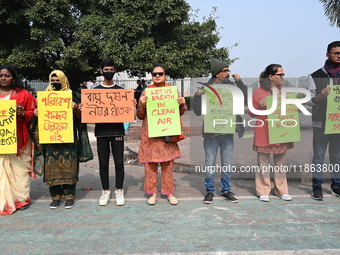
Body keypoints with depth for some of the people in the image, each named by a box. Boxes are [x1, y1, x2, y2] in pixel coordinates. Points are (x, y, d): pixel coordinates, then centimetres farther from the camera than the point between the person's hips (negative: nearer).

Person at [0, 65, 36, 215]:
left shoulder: (23, 94, 6)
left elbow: (32, 113, 5)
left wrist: (22, 113, -15)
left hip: (18, 139, -2)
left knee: (19, 167, 2)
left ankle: (22, 198, 14)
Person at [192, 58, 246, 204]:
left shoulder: (232, 86, 3)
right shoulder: (206, 89, -6)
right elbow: (198, 111, -5)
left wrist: (239, 82, -3)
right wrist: (197, 97, -22)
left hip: (228, 132, 3)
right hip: (211, 133, -3)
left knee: (227, 165, 12)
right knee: (210, 165, 7)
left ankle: (226, 191, 27)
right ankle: (209, 191, 22)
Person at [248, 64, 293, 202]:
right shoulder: (259, 92, -2)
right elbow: (251, 113, 1)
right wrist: (260, 106, -17)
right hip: (264, 133, -4)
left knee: (281, 162, 11)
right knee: (263, 162, 1)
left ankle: (281, 190, 22)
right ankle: (263, 191, 11)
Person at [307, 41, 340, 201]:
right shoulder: (315, 76, -1)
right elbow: (309, 100, -1)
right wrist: (321, 95, -19)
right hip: (321, 123, -3)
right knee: (318, 156, 1)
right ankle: (317, 186, 9)